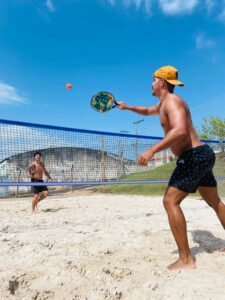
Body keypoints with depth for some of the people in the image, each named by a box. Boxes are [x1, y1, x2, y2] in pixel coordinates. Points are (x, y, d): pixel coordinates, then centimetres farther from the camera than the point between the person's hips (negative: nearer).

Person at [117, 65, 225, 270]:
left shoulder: (172, 101, -13)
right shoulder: (164, 103, 19)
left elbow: (180, 131, -31)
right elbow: (148, 111, 39)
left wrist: (152, 151, -33)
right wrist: (128, 107, 28)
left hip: (194, 156, -11)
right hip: (201, 155, 11)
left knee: (170, 201, -13)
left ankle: (186, 260, -8)